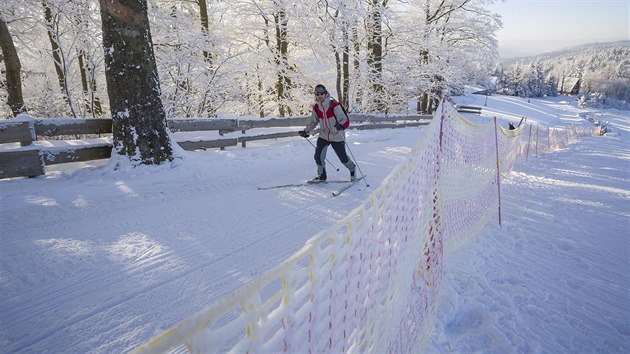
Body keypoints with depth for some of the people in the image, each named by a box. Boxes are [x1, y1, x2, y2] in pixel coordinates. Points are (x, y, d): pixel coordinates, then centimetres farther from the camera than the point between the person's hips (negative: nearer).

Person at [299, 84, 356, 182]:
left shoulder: (334, 105, -17)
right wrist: (306, 131, 8)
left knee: (343, 157, 4)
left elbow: (344, 119, -23)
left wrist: (341, 125, -44)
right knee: (318, 156, -5)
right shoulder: (316, 107, 0)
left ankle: (352, 169, 35)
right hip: (323, 136, 4)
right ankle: (322, 175, 18)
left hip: (337, 136, -4)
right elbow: (313, 121, 15)